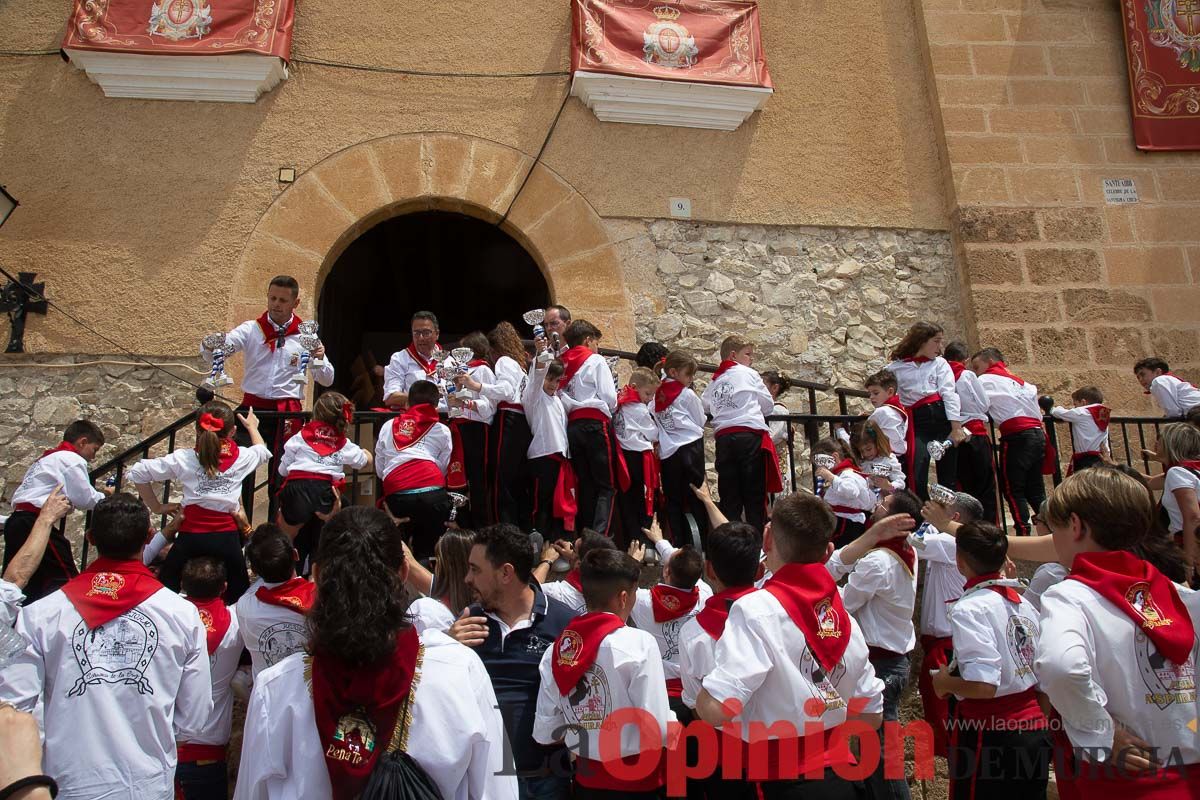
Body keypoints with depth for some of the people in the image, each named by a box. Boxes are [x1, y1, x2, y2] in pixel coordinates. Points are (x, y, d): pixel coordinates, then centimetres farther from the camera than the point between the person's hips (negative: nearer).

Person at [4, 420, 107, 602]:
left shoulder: (48, 458, 25)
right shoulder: (72, 459, -5)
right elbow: (85, 500, -8)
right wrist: (106, 498, 10)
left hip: (17, 522, 11)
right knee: (65, 580, -11)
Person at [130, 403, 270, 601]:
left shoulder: (183, 459, -3)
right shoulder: (241, 458, 1)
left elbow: (137, 472, 1)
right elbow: (262, 451, 24)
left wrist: (157, 507, 10)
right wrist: (252, 427, 42)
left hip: (191, 535, -1)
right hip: (227, 538, 1)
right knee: (239, 599, 12)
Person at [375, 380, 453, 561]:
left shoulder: (388, 426, 23)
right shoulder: (442, 431, 18)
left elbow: (379, 470, 25)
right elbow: (442, 468, 16)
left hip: (396, 495, 1)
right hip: (432, 492, -1)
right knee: (426, 551, 11)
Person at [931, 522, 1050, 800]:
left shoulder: (969, 608, -17)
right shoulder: (1022, 603, 6)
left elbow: (983, 685, -26)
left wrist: (944, 682, -9)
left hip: (990, 735, -7)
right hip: (1036, 728, 7)